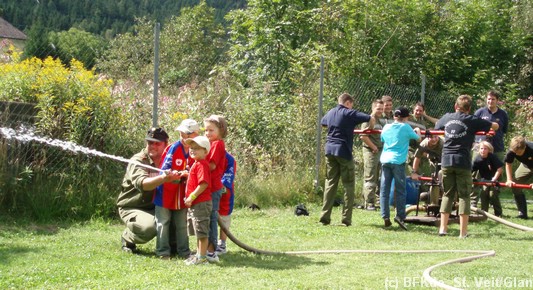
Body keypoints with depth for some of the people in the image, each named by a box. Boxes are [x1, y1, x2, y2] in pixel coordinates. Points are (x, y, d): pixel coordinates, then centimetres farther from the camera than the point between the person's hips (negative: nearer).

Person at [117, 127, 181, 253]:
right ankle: (127, 239, 0)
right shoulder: (137, 161, -15)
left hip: (155, 208, 5)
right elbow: (141, 183, -35)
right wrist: (164, 178, -53)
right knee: (149, 227, -34)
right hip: (132, 208, -5)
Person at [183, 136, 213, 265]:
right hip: (195, 204, 11)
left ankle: (202, 257, 0)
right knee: (198, 232, 18)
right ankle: (199, 254, 27)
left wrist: (192, 196, -23)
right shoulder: (196, 163, 16)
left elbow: (204, 184, -25)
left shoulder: (201, 164, -17)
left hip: (201, 203, -11)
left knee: (202, 231, -5)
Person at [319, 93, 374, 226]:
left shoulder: (330, 113, 14)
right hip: (344, 151, -6)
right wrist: (370, 129, 11)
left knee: (330, 183, 8)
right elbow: (371, 118, -10)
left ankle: (325, 217, 1)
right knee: (349, 185, 2)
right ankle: (346, 219, -1)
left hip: (330, 150, 6)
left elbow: (322, 122, 36)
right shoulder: (350, 113, -6)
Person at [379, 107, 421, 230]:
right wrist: (418, 130, 34)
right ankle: (400, 216, -6)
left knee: (384, 190, 5)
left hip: (385, 160, 4)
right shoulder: (405, 127, -1)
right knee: (400, 190, 1)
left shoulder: (386, 127, 11)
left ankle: (385, 216, 1)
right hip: (398, 161, -4)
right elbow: (417, 137, 12)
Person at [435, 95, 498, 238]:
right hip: (463, 162, -3)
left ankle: (443, 228, 6)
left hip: (446, 161, 3)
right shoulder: (472, 120, -1)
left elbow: (436, 127, 31)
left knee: (447, 194, 12)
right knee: (464, 196, 2)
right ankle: (463, 232, 0)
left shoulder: (447, 117, 10)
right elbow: (495, 126, 5)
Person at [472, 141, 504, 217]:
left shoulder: (492, 157, -23)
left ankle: (498, 213, -3)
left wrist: (494, 179, -25)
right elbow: (471, 170, -12)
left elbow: (500, 169, -23)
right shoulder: (478, 159, -14)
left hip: (495, 178, -4)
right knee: (483, 193, -7)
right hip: (485, 179, 4)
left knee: (493, 194, -14)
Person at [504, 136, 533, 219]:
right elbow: (508, 164, -9)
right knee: (515, 186, -3)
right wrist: (509, 180, -16)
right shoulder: (511, 151, -27)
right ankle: (522, 213, 4)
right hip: (526, 166, 5)